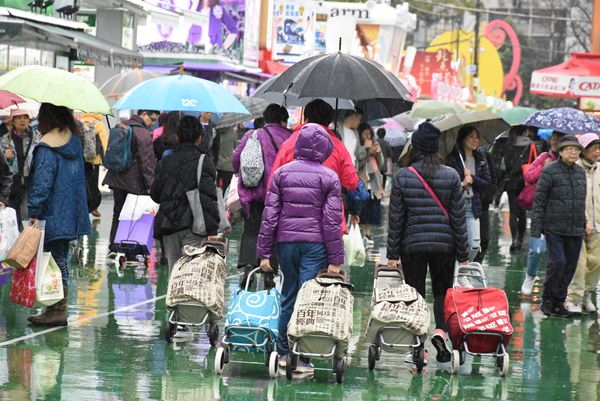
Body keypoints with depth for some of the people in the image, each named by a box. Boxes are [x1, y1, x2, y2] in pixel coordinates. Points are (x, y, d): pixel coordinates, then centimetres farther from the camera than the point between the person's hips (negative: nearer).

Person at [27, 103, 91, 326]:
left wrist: (34, 213, -16)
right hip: (72, 214, 8)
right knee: (61, 259, 13)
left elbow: (42, 183, -20)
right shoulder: (74, 140, 9)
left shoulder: (47, 147, -16)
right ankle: (57, 309, 17)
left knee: (57, 260, -4)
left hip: (54, 215, -8)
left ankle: (58, 311, -1)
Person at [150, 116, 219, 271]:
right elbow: (208, 197, -10)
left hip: (168, 227, 4)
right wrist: (212, 230, -8)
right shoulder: (203, 162, -4)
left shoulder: (165, 162, 10)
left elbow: (155, 195, 14)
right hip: (193, 226, -4)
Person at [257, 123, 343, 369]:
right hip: (315, 244, -3)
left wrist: (265, 253, 6)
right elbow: (332, 220, -4)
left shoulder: (281, 173, 5)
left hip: (286, 241, 3)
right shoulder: (329, 178, -1)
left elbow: (270, 214, 3)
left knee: (288, 295, 14)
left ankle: (283, 351, 20)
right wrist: (335, 259, -2)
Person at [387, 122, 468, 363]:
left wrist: (392, 253, 4)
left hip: (412, 244, -1)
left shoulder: (402, 177, -5)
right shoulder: (451, 176, -2)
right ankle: (440, 331, -9)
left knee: (415, 294, 9)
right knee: (442, 292, 15)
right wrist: (463, 254, 6)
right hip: (444, 244, 1)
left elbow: (396, 218, -2)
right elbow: (459, 217, 0)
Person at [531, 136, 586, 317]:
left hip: (575, 230, 6)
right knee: (557, 262, -15)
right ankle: (547, 300, 2)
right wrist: (536, 229, -10)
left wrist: (584, 223, 17)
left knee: (570, 265, 6)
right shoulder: (550, 171, -5)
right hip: (555, 228, -6)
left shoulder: (580, 172, 12)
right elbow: (539, 201, -6)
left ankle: (559, 302, 17)